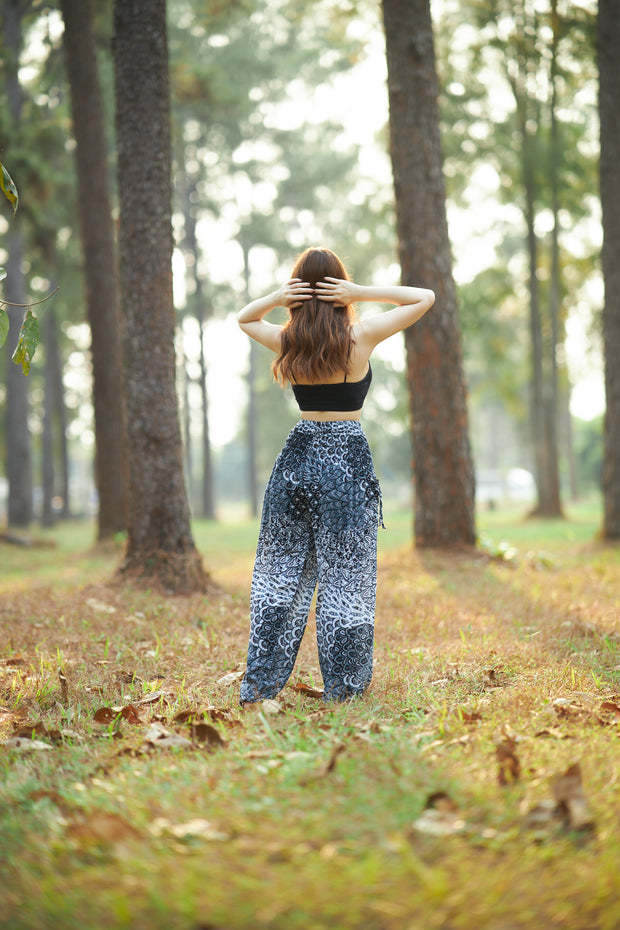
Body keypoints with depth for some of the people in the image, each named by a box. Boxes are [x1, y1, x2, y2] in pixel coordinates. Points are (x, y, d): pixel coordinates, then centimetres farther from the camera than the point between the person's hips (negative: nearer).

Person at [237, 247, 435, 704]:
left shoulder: (286, 342, -2)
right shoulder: (360, 337, -10)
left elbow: (244, 318, 21)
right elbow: (425, 297, -1)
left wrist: (277, 297, -1)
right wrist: (362, 293, -11)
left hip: (298, 457, 3)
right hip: (348, 461, -3)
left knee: (280, 573, 10)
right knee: (345, 579, 5)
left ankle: (260, 684, 13)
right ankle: (343, 688, 10)